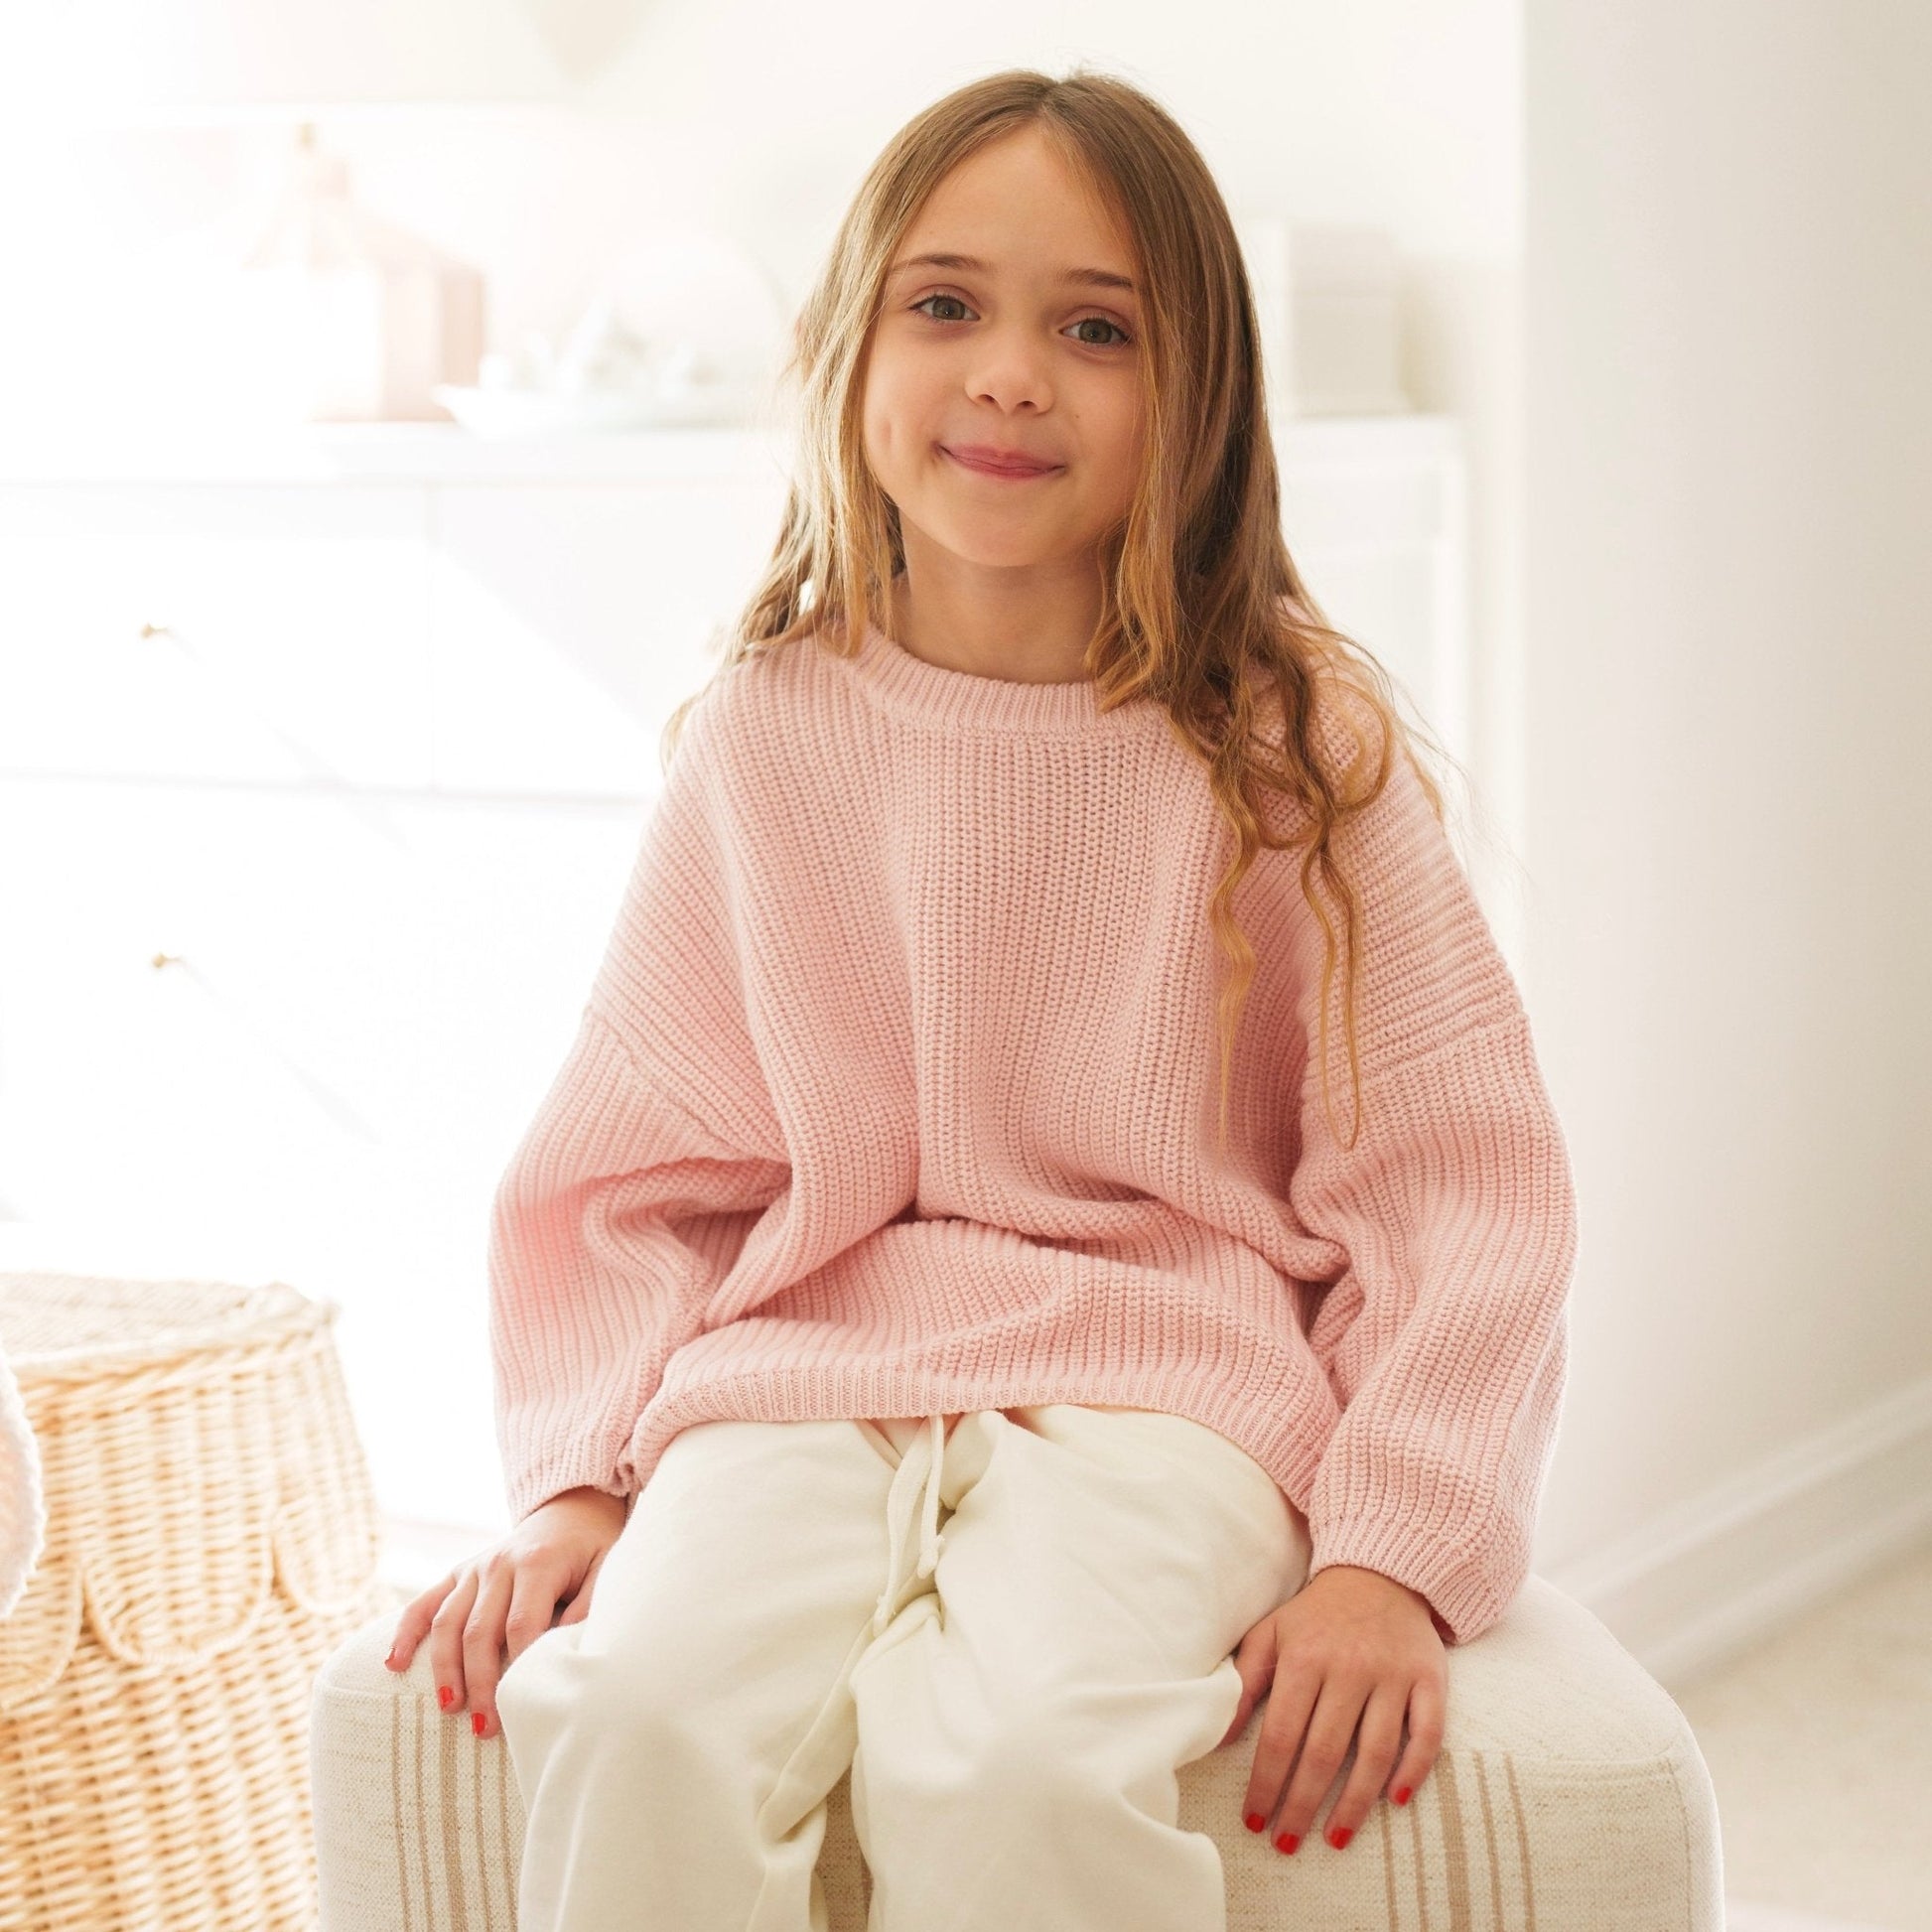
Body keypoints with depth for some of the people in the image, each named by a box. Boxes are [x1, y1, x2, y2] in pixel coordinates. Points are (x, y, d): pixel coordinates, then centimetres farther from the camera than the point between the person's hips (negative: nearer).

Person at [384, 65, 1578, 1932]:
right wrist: (574, 1480, -1)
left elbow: (1460, 1182, 0)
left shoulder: (1294, 740, 1)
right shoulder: (762, 736, 7)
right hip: (808, 1361, 2)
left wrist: (1395, 1555, -10)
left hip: (1162, 1374, -1)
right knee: (634, 1719, -31)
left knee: (1019, 1757, -34)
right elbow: (623, 1164, 13)